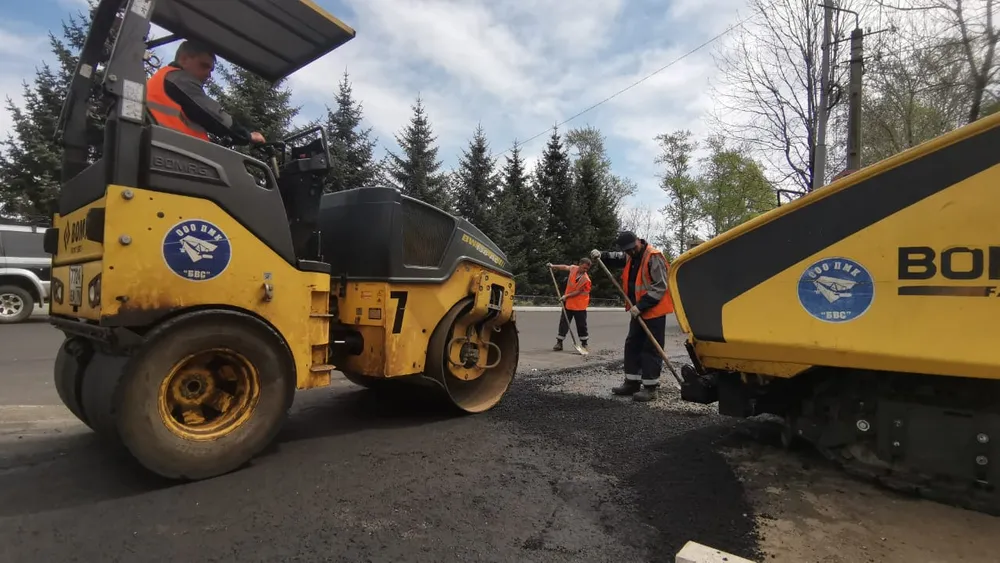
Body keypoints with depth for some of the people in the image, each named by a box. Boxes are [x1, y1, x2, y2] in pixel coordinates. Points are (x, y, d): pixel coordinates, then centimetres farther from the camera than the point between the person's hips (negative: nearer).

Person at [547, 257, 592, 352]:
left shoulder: (586, 279, -18)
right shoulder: (574, 268, -4)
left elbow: (578, 292, -17)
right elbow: (565, 267, 18)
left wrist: (566, 296, -20)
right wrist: (554, 266, 19)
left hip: (579, 305, -4)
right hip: (568, 303, 4)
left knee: (581, 324, 4)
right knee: (563, 322, 4)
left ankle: (584, 343, 19)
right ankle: (559, 343, 9)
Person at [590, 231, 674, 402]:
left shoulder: (654, 257, -18)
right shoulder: (630, 257, 9)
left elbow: (660, 287, -22)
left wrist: (641, 306, -26)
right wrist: (600, 255, -3)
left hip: (654, 311, -9)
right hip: (638, 312, 9)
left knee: (650, 349, -4)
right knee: (632, 345, 12)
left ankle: (650, 387, 2)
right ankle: (632, 382, 21)